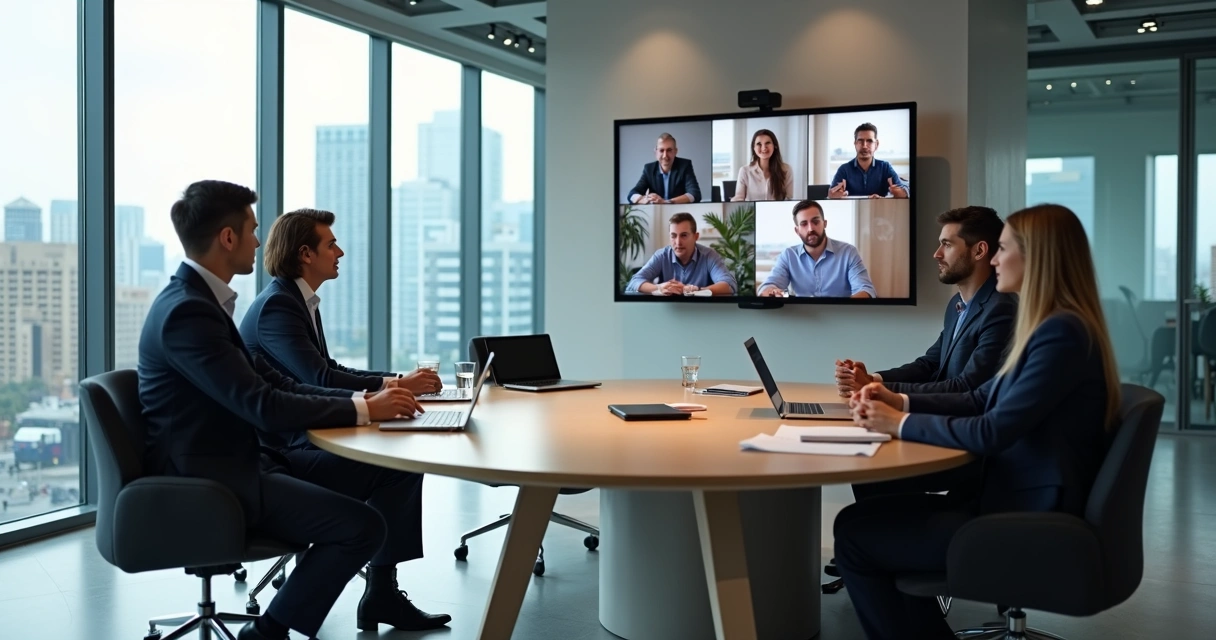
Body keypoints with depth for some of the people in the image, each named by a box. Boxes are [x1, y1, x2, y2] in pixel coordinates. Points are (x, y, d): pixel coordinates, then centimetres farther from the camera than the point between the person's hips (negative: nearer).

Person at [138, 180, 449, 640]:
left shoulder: (197, 299, 10)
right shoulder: (188, 312, -21)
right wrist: (364, 409, -17)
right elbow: (264, 408, -26)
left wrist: (362, 398, -2)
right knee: (362, 526, -17)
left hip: (226, 463, 10)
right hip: (210, 478, -10)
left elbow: (272, 383, 9)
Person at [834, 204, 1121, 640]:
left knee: (854, 530, -7)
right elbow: (980, 401, 17)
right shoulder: (1052, 327, 13)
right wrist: (900, 401, 5)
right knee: (878, 517, 10)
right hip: (1016, 505, 10)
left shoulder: (1062, 333, -20)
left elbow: (991, 433, -24)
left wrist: (903, 424, -13)